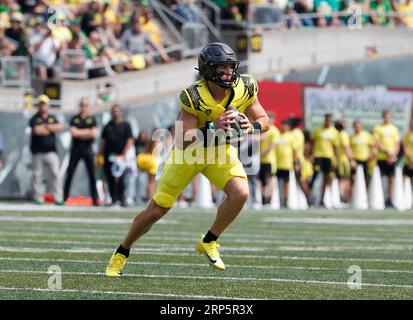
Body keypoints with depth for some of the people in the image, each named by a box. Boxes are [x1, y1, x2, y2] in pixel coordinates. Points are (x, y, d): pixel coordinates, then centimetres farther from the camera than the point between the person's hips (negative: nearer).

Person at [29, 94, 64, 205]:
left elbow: (60, 127, -2)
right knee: (37, 175, -1)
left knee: (56, 174, -6)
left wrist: (45, 126, -10)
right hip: (38, 152, -2)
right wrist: (52, 128, -3)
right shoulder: (34, 119, 2)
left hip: (51, 151, 2)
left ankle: (58, 198, -6)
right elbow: (37, 130, -17)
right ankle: (37, 198, 7)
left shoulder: (52, 118, 15)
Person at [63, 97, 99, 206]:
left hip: (88, 149, 0)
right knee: (70, 173, 0)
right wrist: (87, 132, -6)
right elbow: (73, 133, -8)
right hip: (76, 148, 0)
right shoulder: (74, 119, 6)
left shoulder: (92, 119, 6)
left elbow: (94, 134, -6)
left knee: (92, 174, -2)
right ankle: (64, 197, 4)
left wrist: (79, 133, -8)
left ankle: (95, 199, 0)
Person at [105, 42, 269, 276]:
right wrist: (212, 128, -44)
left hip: (221, 151, 3)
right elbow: (182, 141, -30)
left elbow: (264, 121, -6)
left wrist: (251, 126, -29)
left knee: (240, 193, -24)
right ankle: (121, 253, 25)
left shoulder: (245, 88, -18)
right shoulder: (193, 97, -30)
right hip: (189, 152, -3)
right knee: (156, 210, 2)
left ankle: (208, 243, -2)